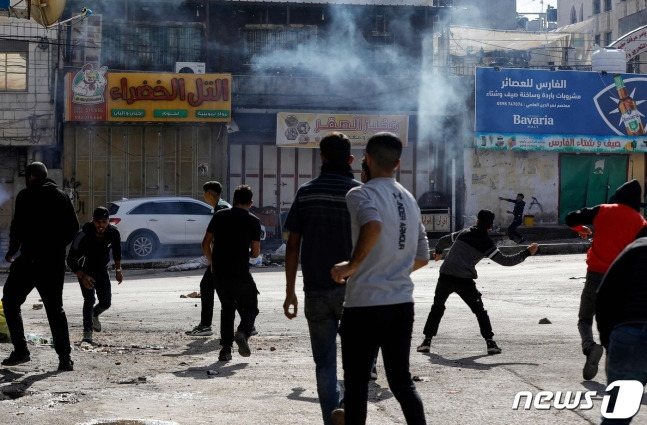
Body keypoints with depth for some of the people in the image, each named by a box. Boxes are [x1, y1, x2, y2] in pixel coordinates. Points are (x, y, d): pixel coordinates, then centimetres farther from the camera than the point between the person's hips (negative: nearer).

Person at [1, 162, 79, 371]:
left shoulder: (26, 195, -6)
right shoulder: (61, 196, 10)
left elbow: (18, 225, -11)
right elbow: (74, 226, 10)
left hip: (31, 258, -5)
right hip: (55, 261, 5)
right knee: (55, 308, 10)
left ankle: (20, 350, -1)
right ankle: (65, 358, 2)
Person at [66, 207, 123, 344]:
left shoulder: (113, 233, -17)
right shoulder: (83, 236, -30)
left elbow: (117, 250, 7)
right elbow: (71, 260, -25)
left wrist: (118, 270, 6)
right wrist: (83, 276, -36)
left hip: (102, 271, 4)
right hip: (85, 271, -4)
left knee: (106, 302, 5)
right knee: (89, 300, -19)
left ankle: (94, 315, 39)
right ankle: (87, 332, -13)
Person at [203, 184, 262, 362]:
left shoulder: (219, 216, 6)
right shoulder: (253, 221, -2)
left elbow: (206, 243, 5)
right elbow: (255, 253, -1)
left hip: (218, 273, 3)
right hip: (240, 274, -3)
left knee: (227, 308, 19)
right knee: (250, 307, 13)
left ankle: (225, 348, 8)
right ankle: (243, 331, -17)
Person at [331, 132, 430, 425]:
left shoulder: (361, 194, -8)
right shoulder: (410, 200, 14)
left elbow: (373, 225, -30)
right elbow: (422, 257, 18)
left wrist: (352, 266, -18)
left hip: (365, 304, -6)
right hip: (402, 303, 6)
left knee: (357, 382, 4)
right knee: (401, 380, 12)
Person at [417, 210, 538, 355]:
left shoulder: (464, 233, 12)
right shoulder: (486, 243, -1)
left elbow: (444, 240, 28)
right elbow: (504, 260, -3)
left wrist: (438, 251, 51)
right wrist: (526, 253, 5)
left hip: (445, 276, 3)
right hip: (464, 281, -3)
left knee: (437, 307, 19)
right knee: (480, 310, 11)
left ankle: (427, 341, 12)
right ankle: (490, 342, 4)